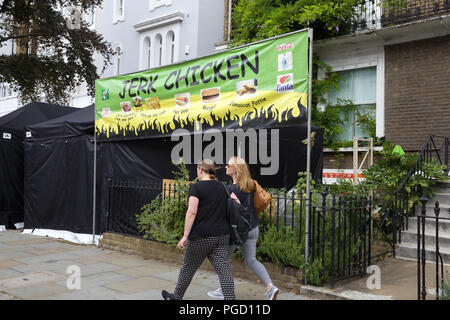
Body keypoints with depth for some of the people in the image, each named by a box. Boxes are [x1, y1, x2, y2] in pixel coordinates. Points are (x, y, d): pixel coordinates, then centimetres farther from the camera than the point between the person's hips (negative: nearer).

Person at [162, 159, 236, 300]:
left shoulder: (197, 187, -8)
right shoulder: (222, 187, 11)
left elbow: (192, 212, -16)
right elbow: (226, 210, 15)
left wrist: (185, 236, -15)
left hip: (201, 236, -5)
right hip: (222, 235, 5)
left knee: (188, 267, 13)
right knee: (224, 269, 0)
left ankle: (177, 297, 30)